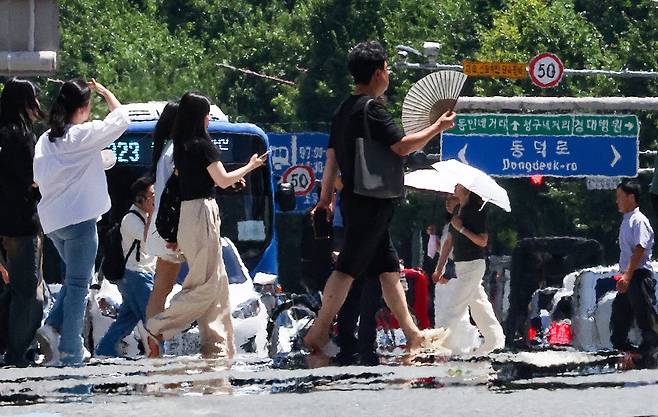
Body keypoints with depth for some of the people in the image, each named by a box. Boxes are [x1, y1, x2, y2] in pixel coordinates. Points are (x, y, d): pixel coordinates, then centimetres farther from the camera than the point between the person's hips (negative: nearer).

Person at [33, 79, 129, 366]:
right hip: (79, 218, -7)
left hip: (52, 220, 7)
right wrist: (104, 91, 11)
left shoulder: (45, 140, 9)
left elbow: (38, 178, 13)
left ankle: (52, 327, 1)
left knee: (76, 277, 21)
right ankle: (70, 353, -6)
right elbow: (121, 117, -1)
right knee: (78, 283, -3)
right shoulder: (84, 135, -10)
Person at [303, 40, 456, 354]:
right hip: (370, 203, -10)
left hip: (354, 199, 10)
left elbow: (331, 159, 16)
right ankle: (318, 333, -10)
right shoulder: (371, 109, -15)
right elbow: (403, 146, -19)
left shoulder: (344, 110, 13)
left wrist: (325, 199, 20)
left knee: (389, 267, 12)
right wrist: (438, 127, -7)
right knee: (349, 267, -9)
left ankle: (412, 334, 15)